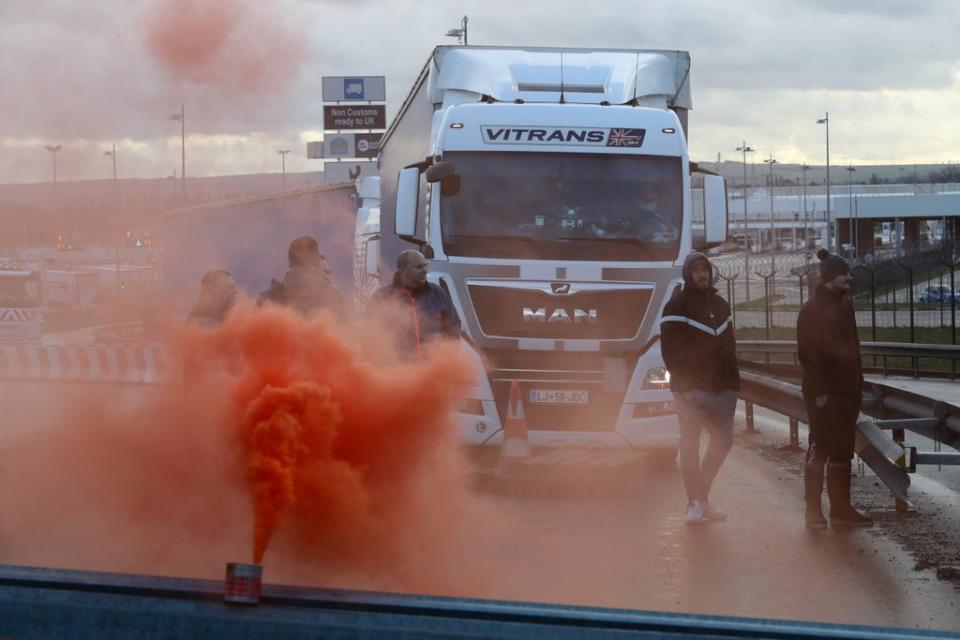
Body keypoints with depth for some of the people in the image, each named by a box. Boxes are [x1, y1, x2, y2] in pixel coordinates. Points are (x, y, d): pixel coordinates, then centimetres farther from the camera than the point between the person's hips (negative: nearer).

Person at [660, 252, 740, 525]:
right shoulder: (678, 306, -5)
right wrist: (683, 386, -18)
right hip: (691, 387, -6)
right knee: (690, 443, -4)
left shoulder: (720, 305, 16)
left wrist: (733, 382, 9)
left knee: (723, 440, 5)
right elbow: (670, 349, -11)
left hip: (719, 387, 6)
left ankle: (701, 495, 17)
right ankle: (695, 503, 1)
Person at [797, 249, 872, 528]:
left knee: (842, 451, 9)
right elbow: (808, 353, -13)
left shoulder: (844, 305, 12)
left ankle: (841, 508, 14)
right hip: (824, 392, -7)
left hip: (847, 390, 7)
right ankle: (813, 510, 3)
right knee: (819, 448, -2)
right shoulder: (812, 310, -10)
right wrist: (818, 390, -17)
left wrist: (858, 384, 11)